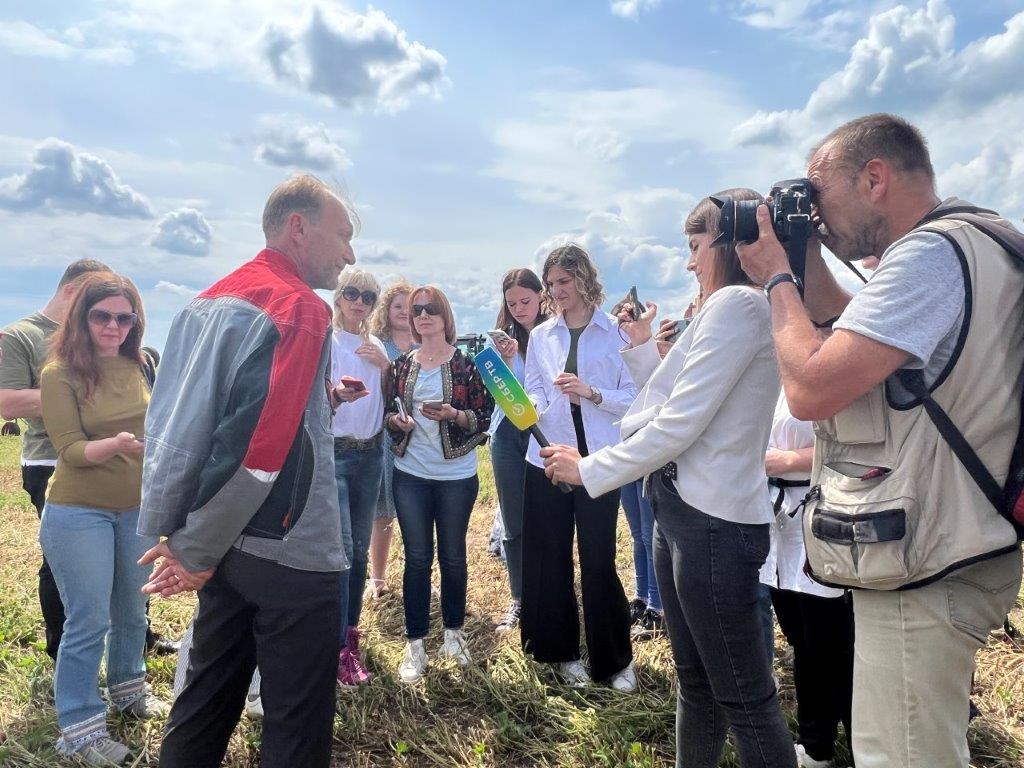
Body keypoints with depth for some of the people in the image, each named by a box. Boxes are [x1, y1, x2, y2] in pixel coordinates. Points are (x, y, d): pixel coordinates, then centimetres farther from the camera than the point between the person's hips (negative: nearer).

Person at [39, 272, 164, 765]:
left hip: (137, 509, 5)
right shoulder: (60, 373, -12)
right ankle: (80, 725, 20)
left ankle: (128, 687, 41)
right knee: (89, 622, 3)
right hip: (79, 513, -5)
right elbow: (70, 449, -17)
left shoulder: (140, 364, 1)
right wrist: (115, 444, -35)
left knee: (132, 611, 19)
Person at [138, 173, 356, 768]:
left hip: (228, 549, 8)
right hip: (290, 556, -8)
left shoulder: (207, 304, 10)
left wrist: (171, 531, 12)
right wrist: (197, 552, -12)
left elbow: (168, 422, 11)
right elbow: (259, 447, -24)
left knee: (206, 704, 21)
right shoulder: (301, 309, -16)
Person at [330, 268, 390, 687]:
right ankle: (339, 646, 1)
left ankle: (351, 630, 26)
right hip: (332, 452, -5)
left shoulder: (376, 346, 11)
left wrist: (385, 365, -5)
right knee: (341, 548, -10)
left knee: (360, 548, 12)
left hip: (370, 453, 6)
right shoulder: (326, 340, -5)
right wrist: (338, 393, -35)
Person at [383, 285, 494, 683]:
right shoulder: (401, 364, 5)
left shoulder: (466, 363, -2)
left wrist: (453, 415, -21)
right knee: (417, 559, 6)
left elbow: (484, 418, -4)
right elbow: (387, 411, 12)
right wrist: (396, 420, -10)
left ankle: (454, 633, 30)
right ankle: (415, 644, 18)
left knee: (453, 557, 10)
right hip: (411, 475, 2)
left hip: (456, 475, -1)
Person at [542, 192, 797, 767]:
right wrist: (641, 346, 16)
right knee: (695, 682, 20)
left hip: (713, 519, -10)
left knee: (745, 698, 2)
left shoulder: (739, 304, -12)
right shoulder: (725, 309, 18)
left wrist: (589, 470, -10)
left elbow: (678, 423, -18)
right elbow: (670, 403, 17)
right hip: (684, 508, 10)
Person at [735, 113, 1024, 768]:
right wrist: (806, 253, 8)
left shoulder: (932, 252, -21)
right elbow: (837, 319, 23)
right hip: (946, 552, 11)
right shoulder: (966, 243, 13)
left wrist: (777, 277, -12)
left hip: (921, 575, -11)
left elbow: (812, 389, -26)